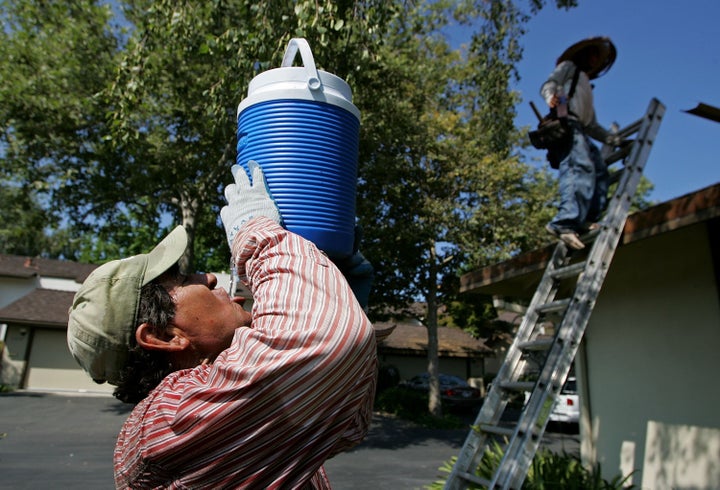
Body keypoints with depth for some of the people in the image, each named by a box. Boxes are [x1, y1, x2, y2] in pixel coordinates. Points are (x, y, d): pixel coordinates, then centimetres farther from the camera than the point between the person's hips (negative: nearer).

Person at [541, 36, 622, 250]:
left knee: (600, 173, -4)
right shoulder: (569, 67, 23)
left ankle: (586, 221, -13)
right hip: (565, 123, -9)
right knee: (582, 168, -27)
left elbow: (592, 126, 35)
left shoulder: (586, 88, 41)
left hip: (579, 131, 9)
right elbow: (548, 84, 1)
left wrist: (614, 139, 25)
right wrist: (551, 97, -22)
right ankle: (564, 222, -39)